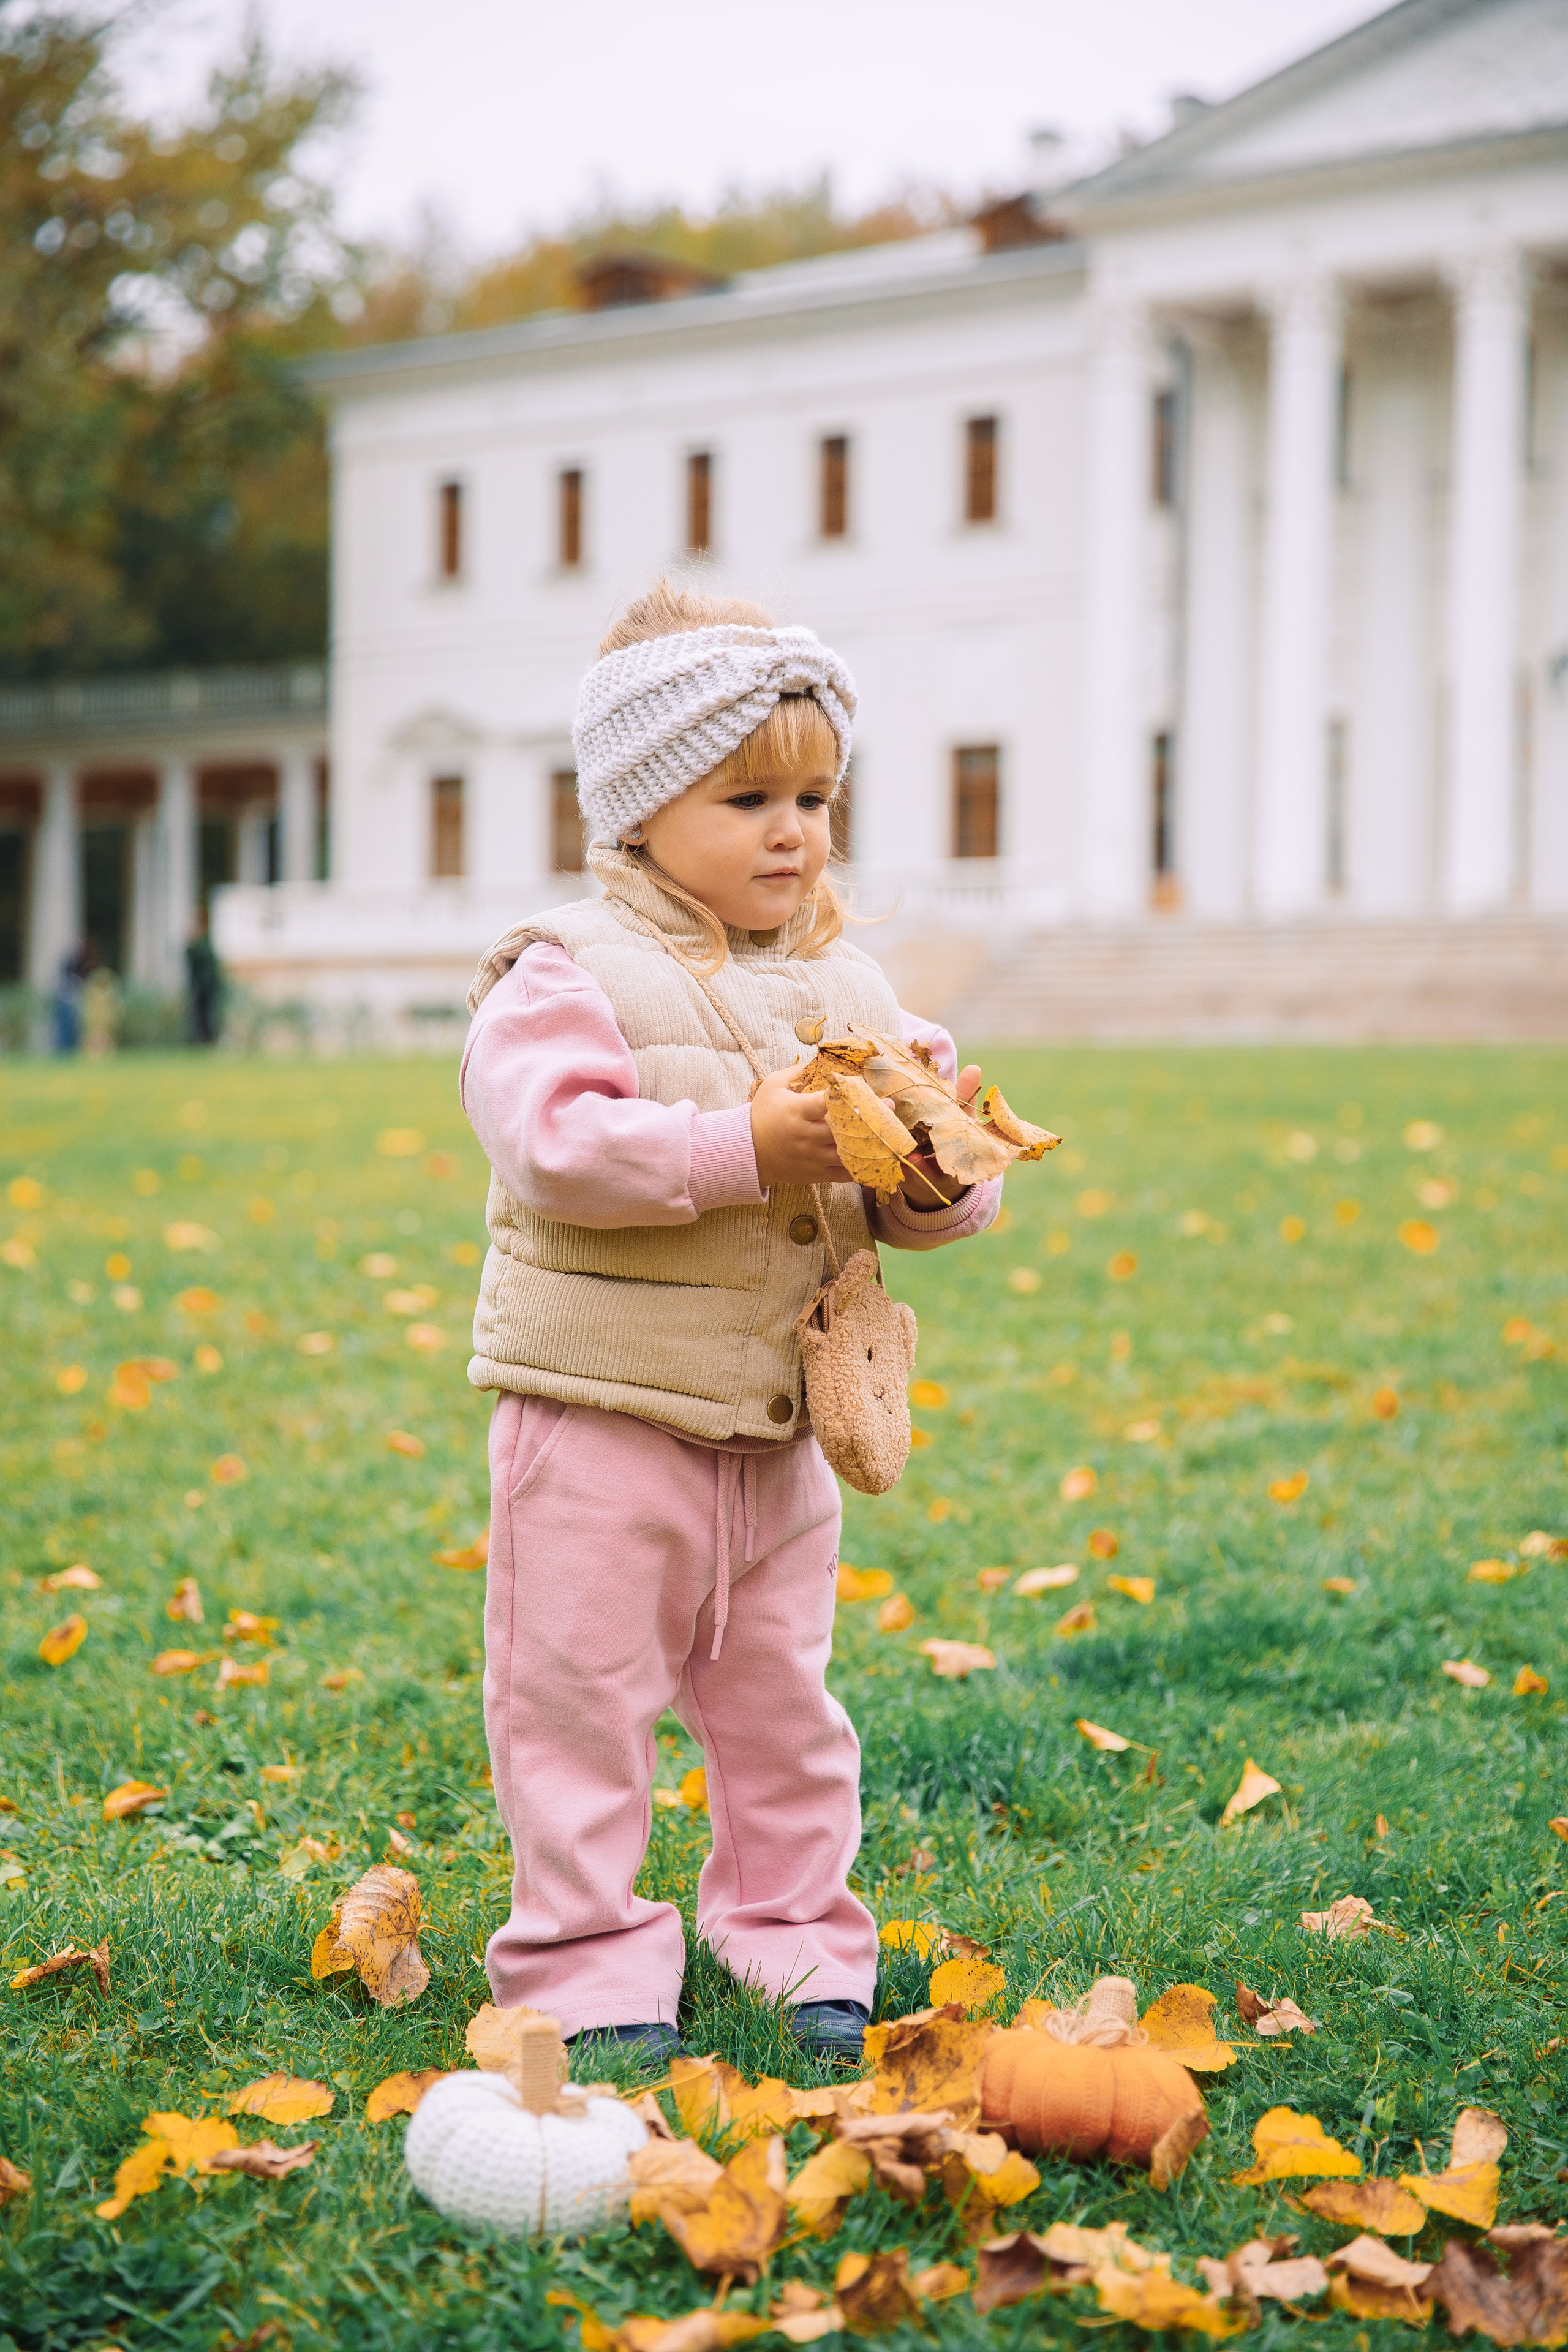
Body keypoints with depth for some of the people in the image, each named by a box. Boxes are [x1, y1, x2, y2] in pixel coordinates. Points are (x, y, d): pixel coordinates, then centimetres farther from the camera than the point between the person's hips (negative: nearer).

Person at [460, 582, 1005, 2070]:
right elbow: (554, 1141, -25)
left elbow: (920, 1198, 6)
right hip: (601, 1416, -5)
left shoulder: (846, 989, 8)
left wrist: (936, 1177, -18)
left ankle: (794, 1937, 29)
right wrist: (747, 1150, -28)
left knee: (780, 1708, 15)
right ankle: (588, 1960, 12)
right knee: (579, 1703, 1)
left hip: (780, 1431, 5)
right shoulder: (570, 973, -9)